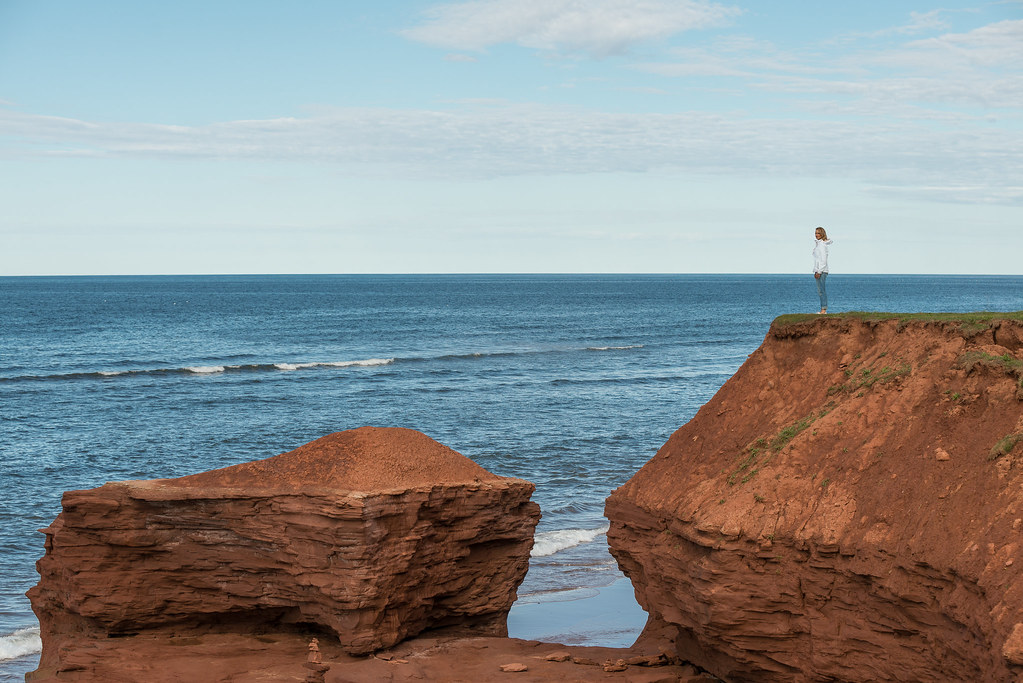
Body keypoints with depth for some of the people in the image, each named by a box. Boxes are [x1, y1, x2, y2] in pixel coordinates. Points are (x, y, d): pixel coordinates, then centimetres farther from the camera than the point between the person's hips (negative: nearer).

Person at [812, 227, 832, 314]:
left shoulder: (822, 244, -12)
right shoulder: (817, 244, 17)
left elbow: (823, 259, -17)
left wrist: (819, 271, -19)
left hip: (822, 270, -10)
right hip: (818, 270, 10)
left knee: (821, 290, -10)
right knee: (820, 291, 10)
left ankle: (824, 309, -11)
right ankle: (823, 310, 12)